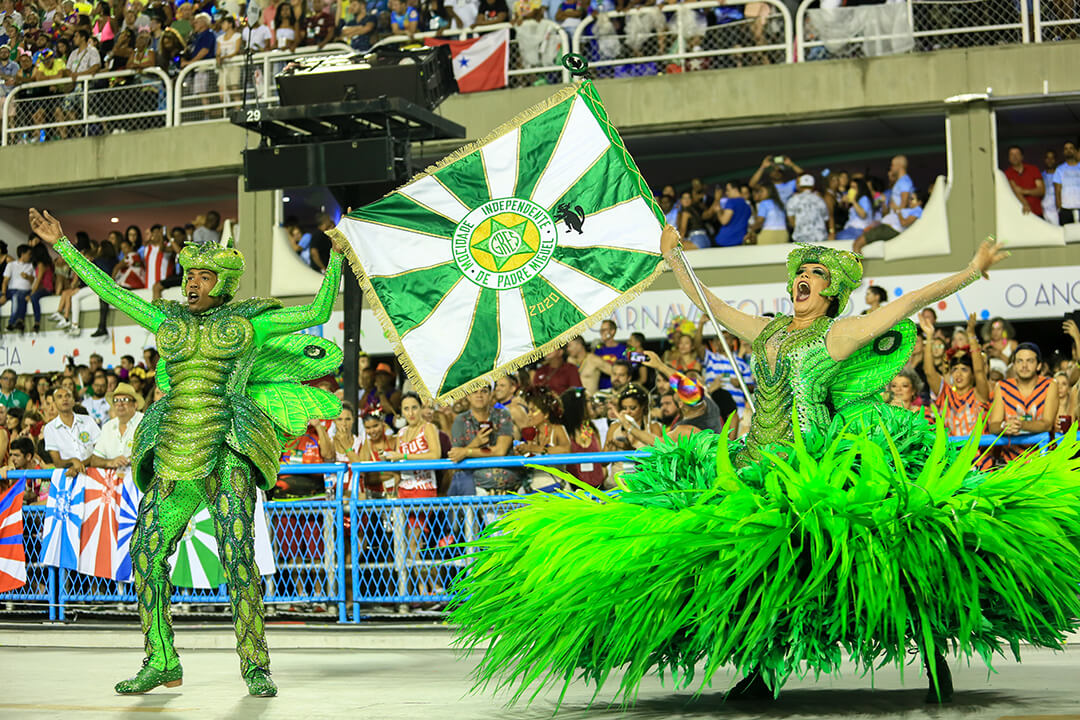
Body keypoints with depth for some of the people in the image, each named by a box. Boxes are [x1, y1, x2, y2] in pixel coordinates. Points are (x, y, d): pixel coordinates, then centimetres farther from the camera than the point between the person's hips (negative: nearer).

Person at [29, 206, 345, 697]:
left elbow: (318, 312, 7)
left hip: (227, 451, -4)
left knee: (237, 552, -16)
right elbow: (109, 290, 24)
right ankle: (161, 662, 10)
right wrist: (62, 245, 26)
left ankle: (255, 666, -8)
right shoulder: (169, 321, 18)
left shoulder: (249, 321, 8)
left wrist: (338, 257, 1)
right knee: (146, 551, -1)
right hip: (173, 458, 5)